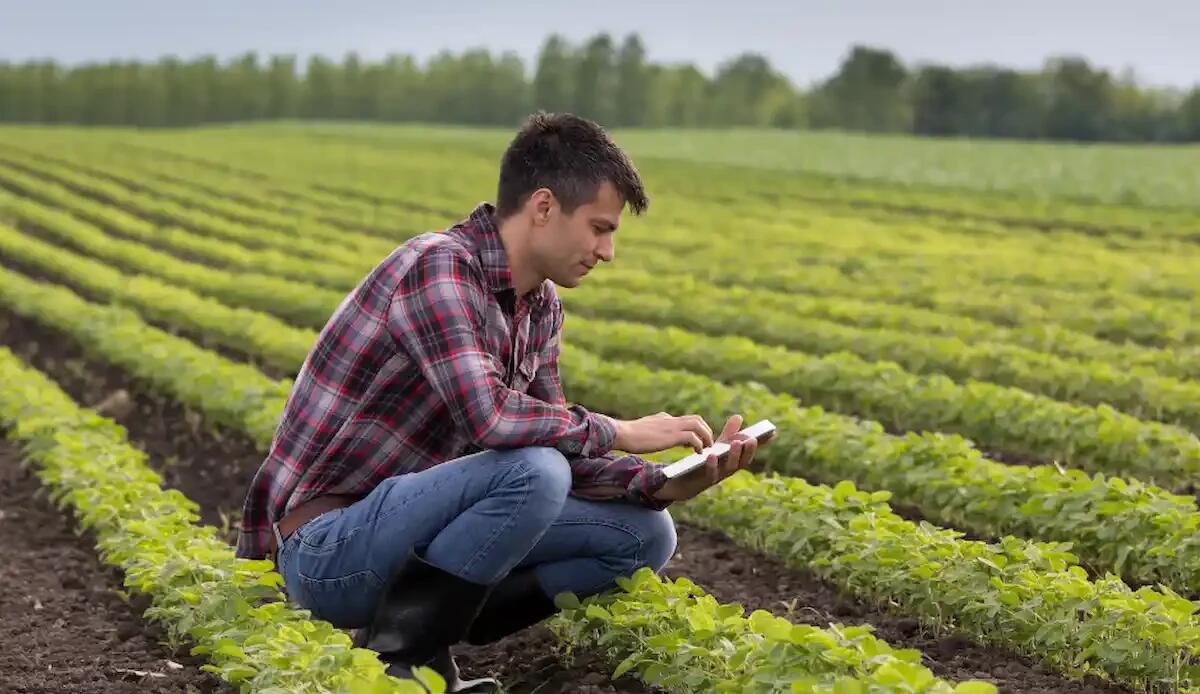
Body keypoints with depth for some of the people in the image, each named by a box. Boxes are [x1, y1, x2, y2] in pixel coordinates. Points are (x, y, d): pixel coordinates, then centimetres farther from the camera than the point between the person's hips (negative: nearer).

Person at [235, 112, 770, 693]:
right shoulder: (439, 266, -20)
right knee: (533, 472, -32)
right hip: (326, 548, -9)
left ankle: (437, 620, -1)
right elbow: (486, 415, -33)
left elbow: (554, 451, 7)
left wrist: (667, 485, -8)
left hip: (411, 530, 9)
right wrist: (618, 432, -20)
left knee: (646, 534, 3)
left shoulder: (541, 308, 7)